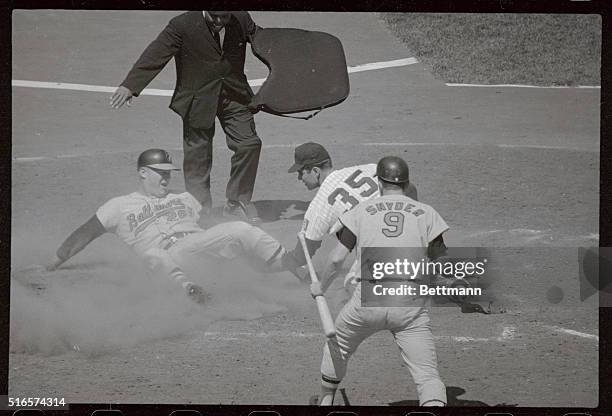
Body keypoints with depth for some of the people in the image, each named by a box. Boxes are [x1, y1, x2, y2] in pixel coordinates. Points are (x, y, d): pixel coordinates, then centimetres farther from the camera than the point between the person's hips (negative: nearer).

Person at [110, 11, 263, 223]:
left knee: (249, 144, -3)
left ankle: (238, 203, 14)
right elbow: (155, 55, -20)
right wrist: (130, 86, -28)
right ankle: (200, 209, 19)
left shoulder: (242, 19, -4)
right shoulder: (183, 26, -16)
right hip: (197, 100, -3)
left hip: (235, 95, 3)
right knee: (197, 154, 4)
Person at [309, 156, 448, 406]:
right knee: (427, 375, -5)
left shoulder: (361, 211, 9)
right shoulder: (426, 213, 9)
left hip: (368, 299, 1)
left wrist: (321, 287, 21)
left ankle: (325, 402, 42)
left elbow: (337, 258, 4)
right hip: (410, 304, -1)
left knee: (336, 347, 29)